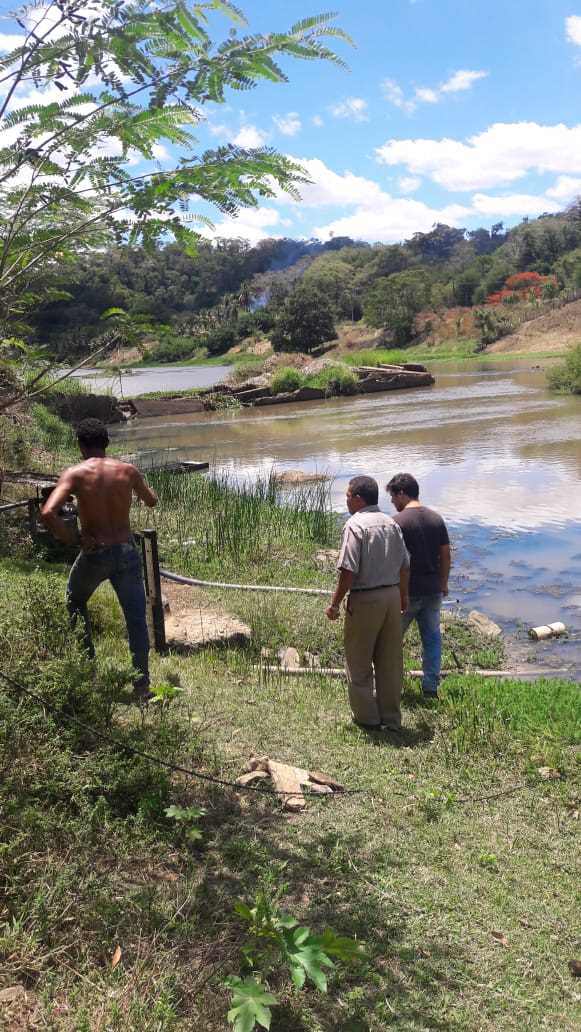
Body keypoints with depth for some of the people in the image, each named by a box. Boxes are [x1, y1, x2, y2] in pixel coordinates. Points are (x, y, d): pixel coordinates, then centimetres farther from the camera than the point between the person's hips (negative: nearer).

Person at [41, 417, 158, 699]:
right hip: (127, 552, 1)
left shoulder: (75, 473, -9)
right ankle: (142, 684, 7)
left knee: (75, 602, 28)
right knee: (136, 619, 6)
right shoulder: (127, 470, -1)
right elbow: (152, 501, 17)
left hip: (94, 555, -1)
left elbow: (48, 513, -23)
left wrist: (70, 537, -8)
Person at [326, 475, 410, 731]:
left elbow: (348, 571, -20)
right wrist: (403, 596, 25)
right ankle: (391, 718, 23)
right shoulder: (391, 523, 7)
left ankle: (367, 717, 18)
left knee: (359, 662, 10)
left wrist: (335, 603, -10)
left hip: (365, 599, -7)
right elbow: (404, 566, 11)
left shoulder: (355, 525, -15)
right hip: (392, 596, 7)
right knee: (390, 662, 14)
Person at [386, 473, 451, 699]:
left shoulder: (398, 521, -15)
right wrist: (443, 583, 17)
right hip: (433, 590, 5)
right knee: (432, 637, 14)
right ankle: (431, 686, 19)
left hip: (406, 591, -5)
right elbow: (445, 555, 6)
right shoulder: (436, 519, 3)